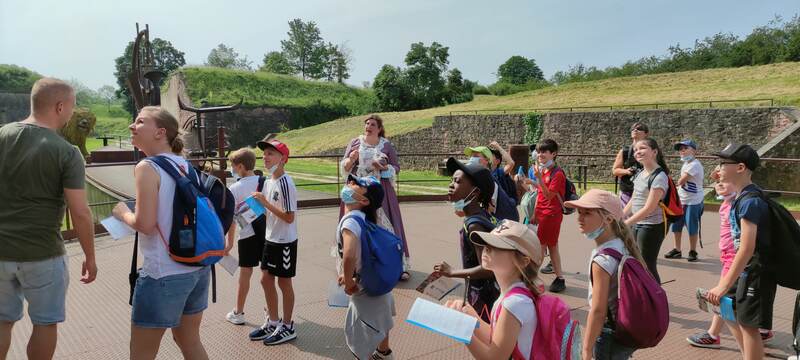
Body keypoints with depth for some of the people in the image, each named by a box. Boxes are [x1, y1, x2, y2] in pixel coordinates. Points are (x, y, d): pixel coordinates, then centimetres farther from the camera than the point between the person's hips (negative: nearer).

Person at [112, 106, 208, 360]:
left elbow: (145, 224, -18)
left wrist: (122, 213, 0)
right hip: (199, 268, 7)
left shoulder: (147, 168, -13)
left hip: (164, 274, -7)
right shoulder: (186, 165, 7)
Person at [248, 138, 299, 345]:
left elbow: (289, 217, -24)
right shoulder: (268, 181, 6)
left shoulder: (285, 183, -20)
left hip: (285, 241, -8)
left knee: (284, 282, 4)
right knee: (266, 279, 15)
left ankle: (287, 328, 20)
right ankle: (272, 322, 32)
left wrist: (265, 202, -25)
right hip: (270, 239, 8)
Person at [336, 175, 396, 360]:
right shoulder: (363, 217, 1)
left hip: (366, 290, -9)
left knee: (362, 343, 7)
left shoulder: (350, 220, -26)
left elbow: (349, 255, -43)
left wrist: (349, 283, -26)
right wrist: (349, 276, 12)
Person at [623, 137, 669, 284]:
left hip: (652, 227, -8)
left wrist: (625, 224, -21)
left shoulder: (659, 177, -18)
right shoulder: (639, 174, 8)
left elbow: (648, 208, -21)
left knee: (647, 267, -2)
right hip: (637, 225, 8)